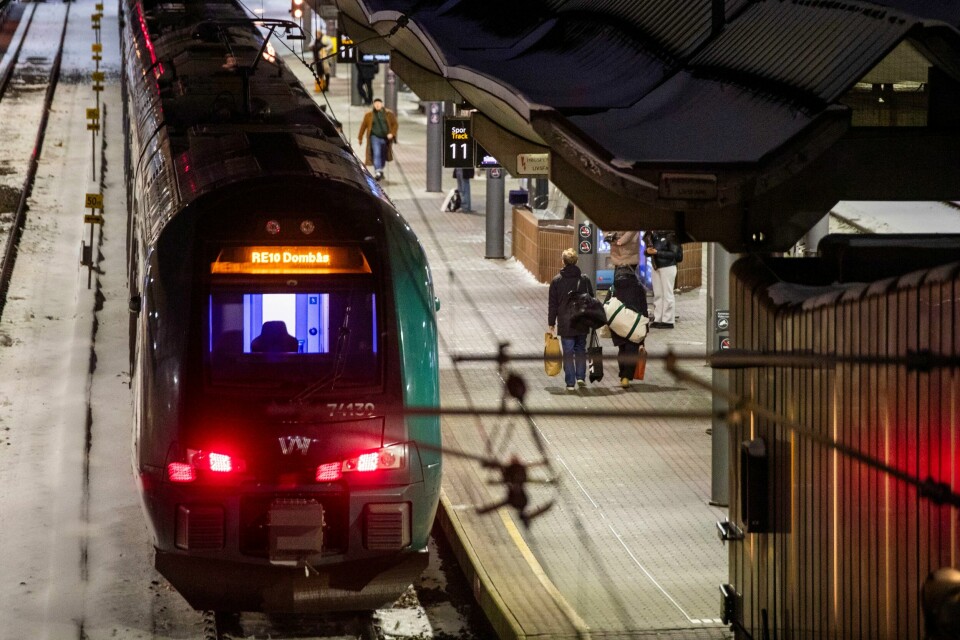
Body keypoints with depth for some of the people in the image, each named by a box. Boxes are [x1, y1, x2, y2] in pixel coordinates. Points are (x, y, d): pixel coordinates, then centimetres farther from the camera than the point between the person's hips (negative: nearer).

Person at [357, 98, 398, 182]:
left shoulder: (389, 114, 3)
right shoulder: (369, 115, 1)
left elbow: (395, 124, 7)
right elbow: (363, 126, 7)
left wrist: (392, 133, -8)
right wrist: (360, 138, 10)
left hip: (386, 138, 2)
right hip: (375, 137, -2)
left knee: (383, 156, 14)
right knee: (376, 154, -20)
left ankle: (380, 170, 36)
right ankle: (377, 172, -28)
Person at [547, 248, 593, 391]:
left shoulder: (556, 280, -5)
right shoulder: (585, 280, 0)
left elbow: (552, 304, -1)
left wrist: (551, 322, 6)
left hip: (565, 324, -2)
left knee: (568, 352, 2)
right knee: (581, 349, 18)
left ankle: (570, 383, 0)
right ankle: (580, 377, 11)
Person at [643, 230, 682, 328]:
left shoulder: (670, 236, -9)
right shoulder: (654, 235, 10)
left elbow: (674, 254, -16)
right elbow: (647, 251, 14)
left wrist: (657, 252, -20)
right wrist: (648, 251, -10)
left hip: (667, 268, -7)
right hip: (656, 268, 7)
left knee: (667, 294, -3)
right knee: (657, 294, 9)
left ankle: (668, 321, -1)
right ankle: (657, 319, 14)